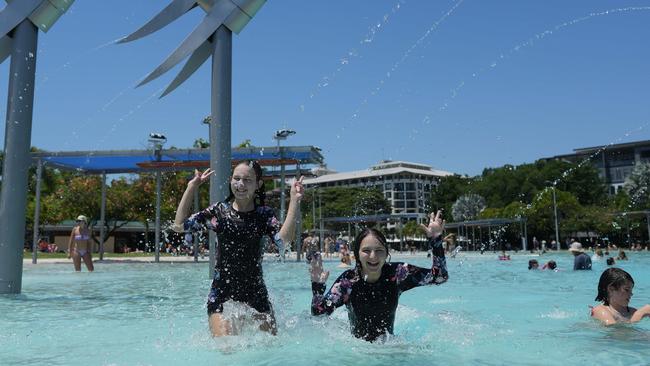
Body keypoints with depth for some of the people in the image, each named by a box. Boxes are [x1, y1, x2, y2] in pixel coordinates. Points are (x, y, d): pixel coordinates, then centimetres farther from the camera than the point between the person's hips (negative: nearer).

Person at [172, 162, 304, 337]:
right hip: (221, 294, -1)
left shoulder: (265, 214, 0)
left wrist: (294, 201, -21)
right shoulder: (219, 211, 1)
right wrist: (191, 187, -5)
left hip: (256, 294, 1)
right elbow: (179, 226, -4)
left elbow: (284, 238, -18)